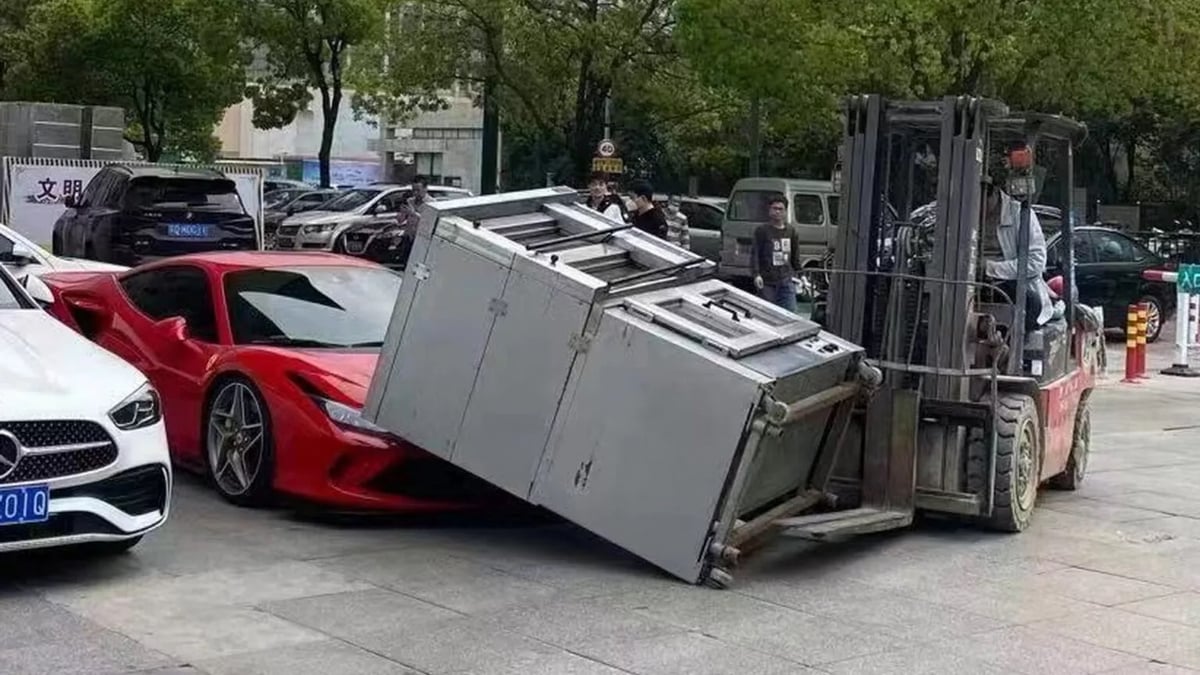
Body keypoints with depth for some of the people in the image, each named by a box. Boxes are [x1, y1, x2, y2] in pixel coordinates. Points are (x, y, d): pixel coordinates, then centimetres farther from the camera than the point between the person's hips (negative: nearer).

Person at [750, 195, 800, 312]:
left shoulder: (791, 231, 12)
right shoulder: (762, 230, -2)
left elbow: (795, 256, 20)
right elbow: (754, 254, -7)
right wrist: (756, 274, -18)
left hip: (787, 281, 3)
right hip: (767, 282, -3)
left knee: (790, 312, -3)